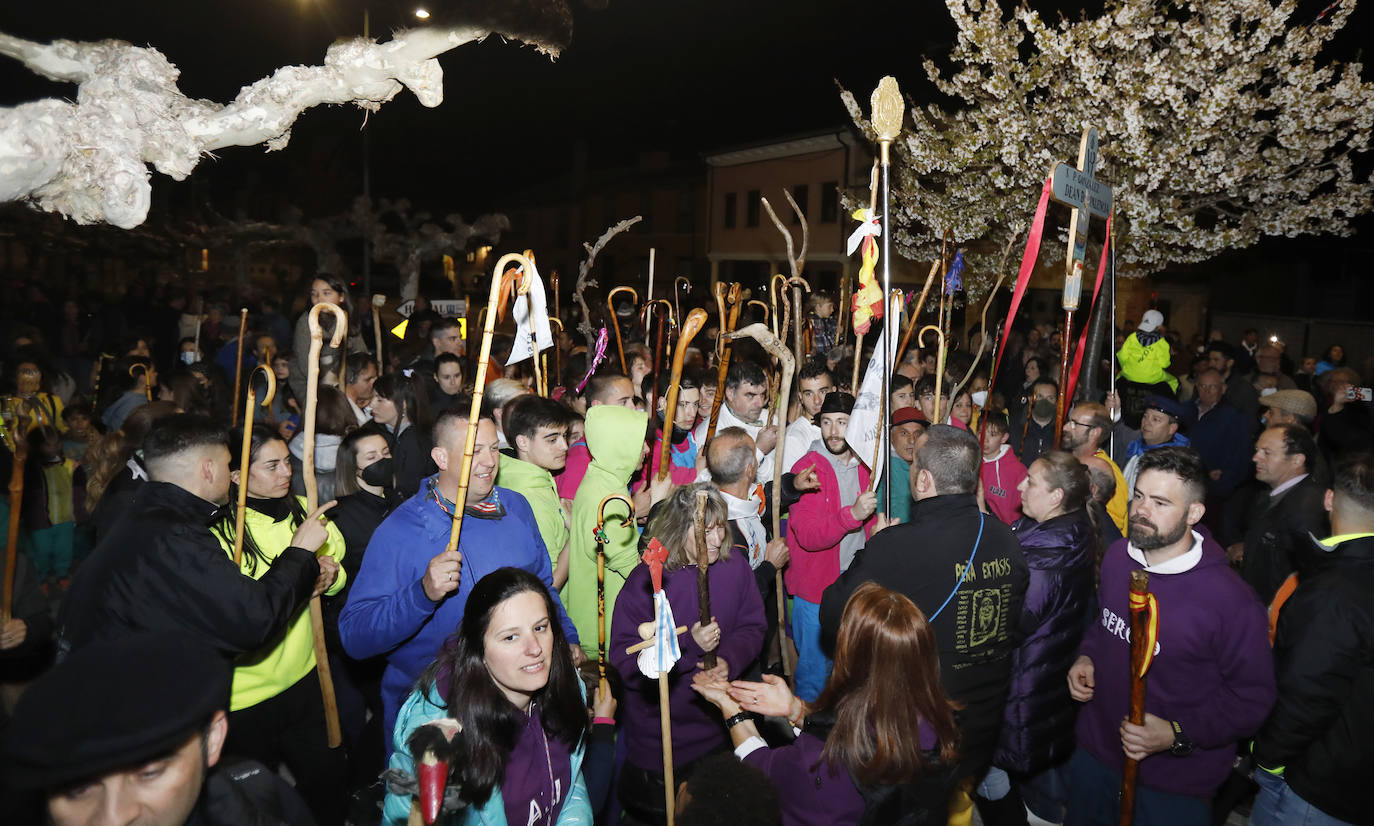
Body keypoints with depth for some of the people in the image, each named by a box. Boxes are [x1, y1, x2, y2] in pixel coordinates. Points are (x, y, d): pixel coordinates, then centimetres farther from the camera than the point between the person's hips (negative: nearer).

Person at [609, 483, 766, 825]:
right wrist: (688, 646, -28)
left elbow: (752, 628, 1)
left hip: (721, 732, 4)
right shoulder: (647, 581, -19)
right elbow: (624, 662, -20)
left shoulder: (735, 567, -7)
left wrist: (728, 660, -19)